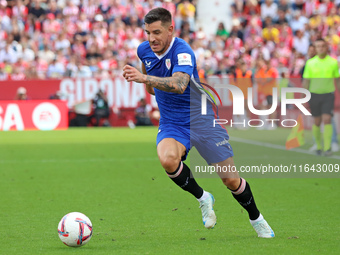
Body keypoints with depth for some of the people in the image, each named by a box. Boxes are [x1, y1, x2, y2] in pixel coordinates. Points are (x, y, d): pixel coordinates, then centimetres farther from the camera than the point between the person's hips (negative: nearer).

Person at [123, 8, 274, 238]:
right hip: (171, 124, 4)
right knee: (168, 159, -31)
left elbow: (179, 85, -44)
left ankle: (256, 219, 28)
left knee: (231, 180, -1)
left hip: (202, 120, -4)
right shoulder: (144, 50, -3)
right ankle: (203, 198, -4)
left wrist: (144, 78, -54)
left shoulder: (183, 52, -24)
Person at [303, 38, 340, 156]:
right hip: (314, 94, 1)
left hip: (328, 94, -1)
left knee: (327, 119, -15)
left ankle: (327, 148, -15)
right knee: (317, 122, 6)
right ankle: (318, 146, 22)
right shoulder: (310, 63, 2)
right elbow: (306, 81, 5)